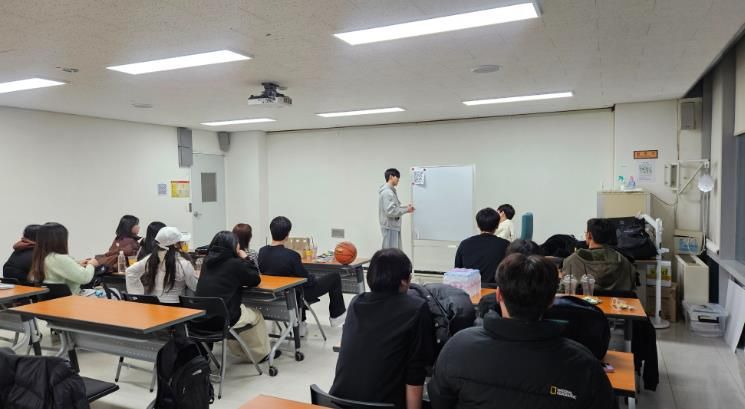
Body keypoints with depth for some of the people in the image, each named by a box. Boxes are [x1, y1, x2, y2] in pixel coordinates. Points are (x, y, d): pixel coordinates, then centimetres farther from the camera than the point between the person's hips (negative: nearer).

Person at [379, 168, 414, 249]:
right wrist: (406, 210, -14)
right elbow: (390, 211, -24)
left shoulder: (390, 191, 14)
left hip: (393, 226, 10)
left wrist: (405, 207, 5)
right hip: (390, 227, -10)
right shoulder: (387, 192, -18)